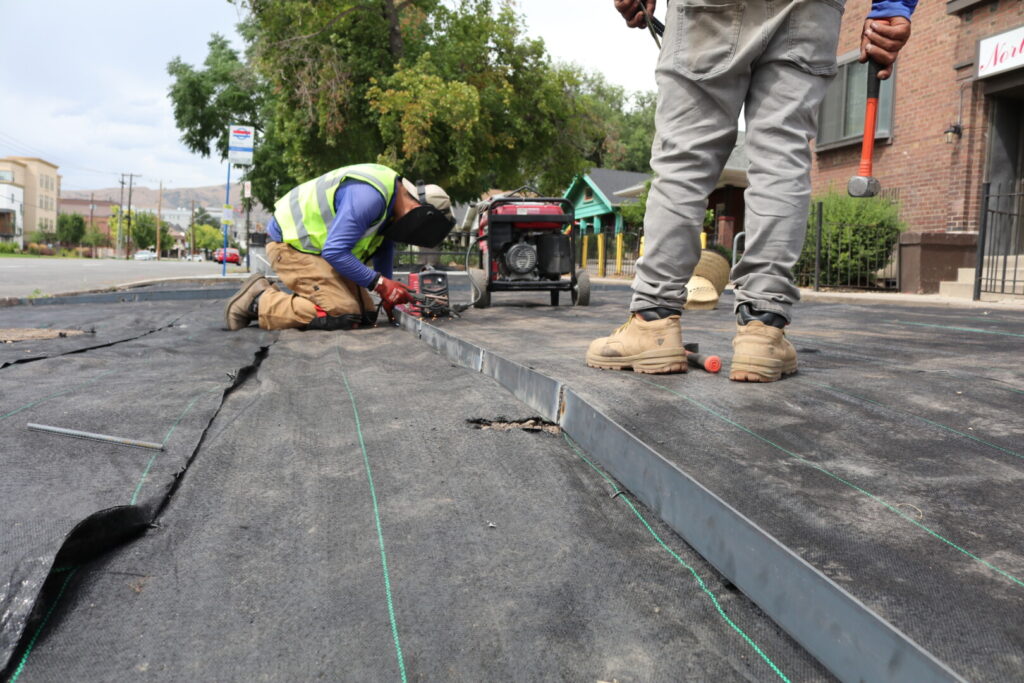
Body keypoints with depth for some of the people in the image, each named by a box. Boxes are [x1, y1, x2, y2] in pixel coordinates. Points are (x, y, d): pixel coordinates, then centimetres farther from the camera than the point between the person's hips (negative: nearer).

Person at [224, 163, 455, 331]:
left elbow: (383, 249, 17)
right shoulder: (369, 197, -28)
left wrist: (389, 295, 10)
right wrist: (380, 283, -24)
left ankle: (279, 297, 11)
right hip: (290, 245, -10)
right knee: (344, 315, -22)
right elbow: (335, 251, -29)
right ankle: (259, 301, -10)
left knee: (366, 315, 3)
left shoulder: (390, 197, 5)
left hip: (314, 246, 10)